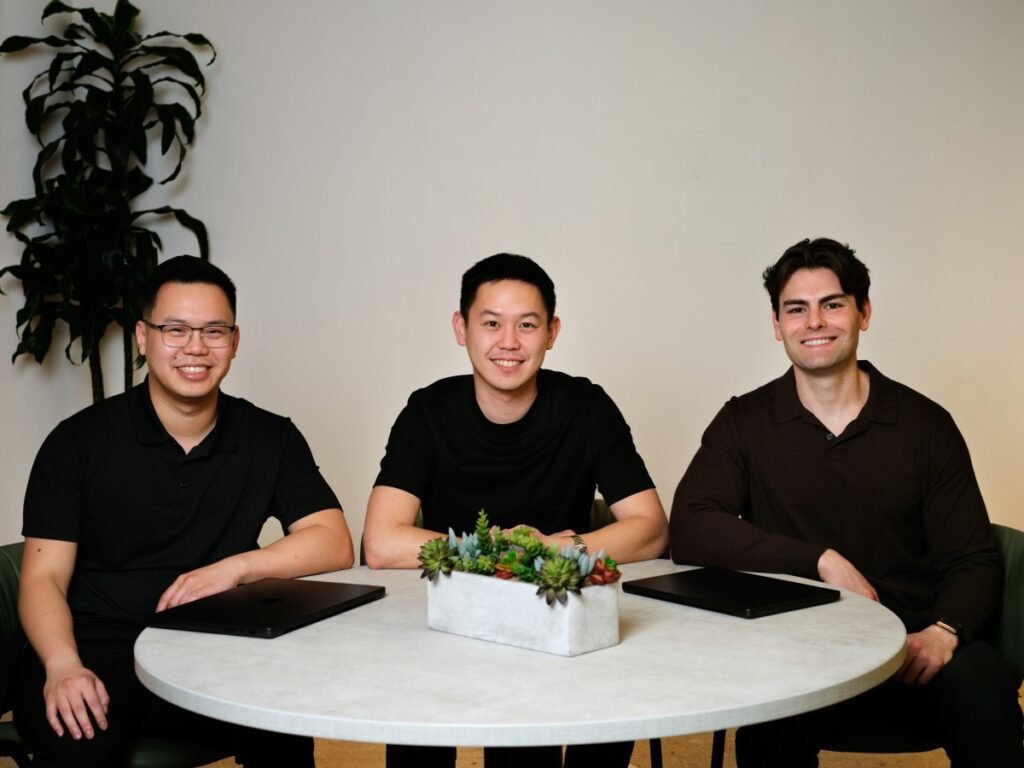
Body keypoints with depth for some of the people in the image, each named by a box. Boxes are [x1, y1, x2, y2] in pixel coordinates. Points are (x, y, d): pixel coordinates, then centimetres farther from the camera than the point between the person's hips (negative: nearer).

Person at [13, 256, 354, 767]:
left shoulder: (271, 439, 7)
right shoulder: (79, 442, 1)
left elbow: (334, 544, 1)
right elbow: (43, 578, -3)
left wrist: (236, 567, -14)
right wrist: (63, 666, -22)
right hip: (97, 651, -1)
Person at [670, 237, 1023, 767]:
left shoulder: (926, 425, 7)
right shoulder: (744, 423, 6)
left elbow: (972, 560, 5)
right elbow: (689, 530, -8)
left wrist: (943, 631, -17)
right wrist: (822, 561, -14)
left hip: (913, 640, 1)